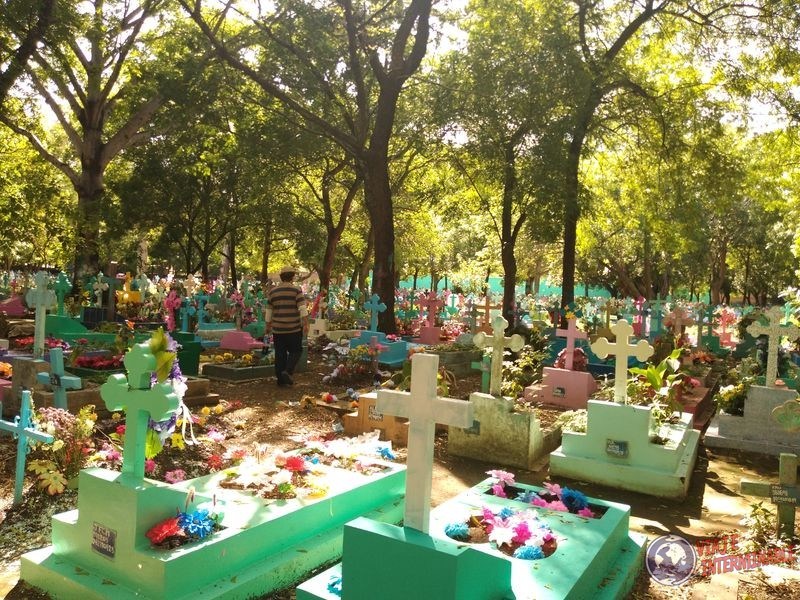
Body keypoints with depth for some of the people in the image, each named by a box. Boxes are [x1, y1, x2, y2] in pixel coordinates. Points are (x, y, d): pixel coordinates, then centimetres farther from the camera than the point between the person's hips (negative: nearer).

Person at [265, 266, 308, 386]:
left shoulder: (272, 292, 6)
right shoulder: (296, 291, -6)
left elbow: (268, 312, 11)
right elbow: (303, 309, -14)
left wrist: (268, 326, 21)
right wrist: (305, 324, -13)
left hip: (277, 329, 4)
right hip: (294, 328, -3)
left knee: (280, 354, 10)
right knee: (295, 351, 9)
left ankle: (281, 379, 13)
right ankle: (287, 371, -10)